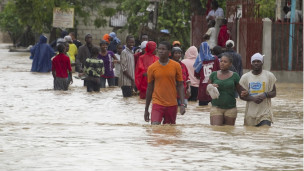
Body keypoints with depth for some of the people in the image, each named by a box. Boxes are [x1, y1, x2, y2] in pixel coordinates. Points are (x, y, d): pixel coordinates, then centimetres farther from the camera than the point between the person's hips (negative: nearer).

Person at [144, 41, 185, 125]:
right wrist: (146, 109, 11)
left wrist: (182, 104, -7)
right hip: (157, 103, -1)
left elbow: (180, 85, 4)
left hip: (172, 105, 1)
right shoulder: (152, 68, 1)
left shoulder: (176, 66, 1)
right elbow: (150, 88, 9)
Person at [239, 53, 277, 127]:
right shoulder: (245, 77, 5)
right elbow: (242, 95, 4)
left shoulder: (269, 76, 5)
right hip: (250, 114, 2)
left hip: (265, 113, -2)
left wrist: (265, 95, -15)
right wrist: (253, 98, -16)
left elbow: (274, 93, 8)